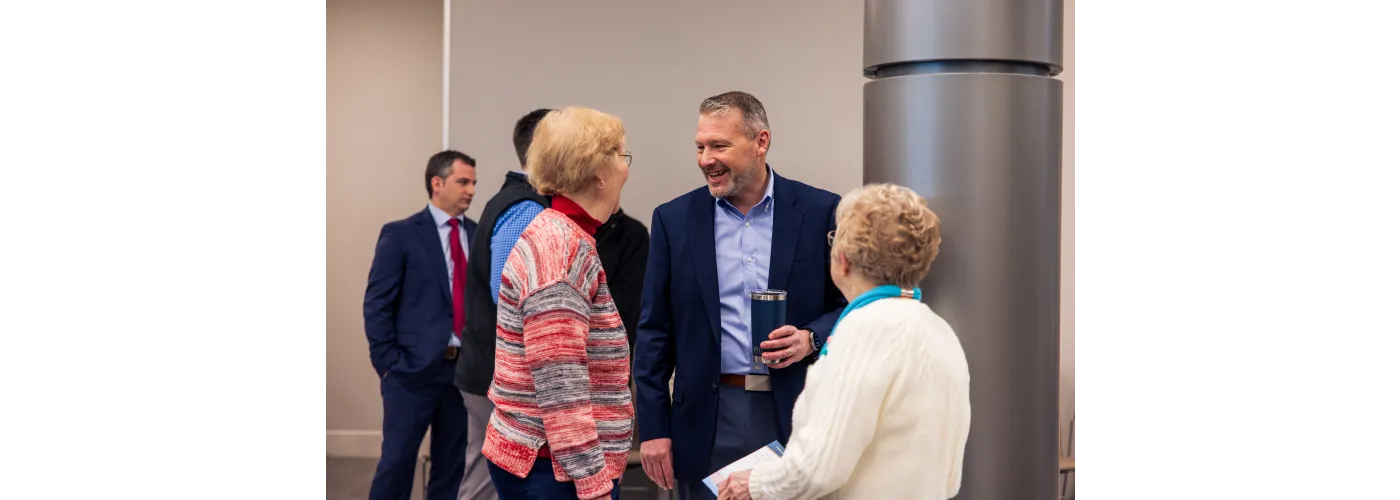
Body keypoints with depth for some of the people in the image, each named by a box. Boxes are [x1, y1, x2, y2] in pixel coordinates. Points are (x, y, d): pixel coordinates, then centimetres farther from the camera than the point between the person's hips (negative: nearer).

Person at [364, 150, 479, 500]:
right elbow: (376, 305, -4)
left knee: (453, 464, 11)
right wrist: (387, 365, -8)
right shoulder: (400, 234, -2)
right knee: (397, 460, 2)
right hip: (414, 369, -4)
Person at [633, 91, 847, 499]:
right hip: (707, 421, 1)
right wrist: (653, 427, 0)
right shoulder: (674, 219, 2)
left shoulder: (820, 211, -1)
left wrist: (811, 339, -15)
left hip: (795, 414, 0)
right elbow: (655, 331, 3)